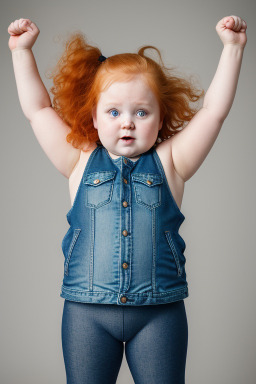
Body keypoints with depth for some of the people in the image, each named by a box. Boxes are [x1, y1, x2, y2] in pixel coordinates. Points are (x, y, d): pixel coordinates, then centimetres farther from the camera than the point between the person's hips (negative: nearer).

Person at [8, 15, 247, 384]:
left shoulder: (169, 162, 3)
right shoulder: (81, 162, 5)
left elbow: (214, 110, 0)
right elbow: (38, 110, 7)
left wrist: (232, 47, -3)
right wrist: (23, 51, 7)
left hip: (160, 311, 0)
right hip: (87, 311, 1)